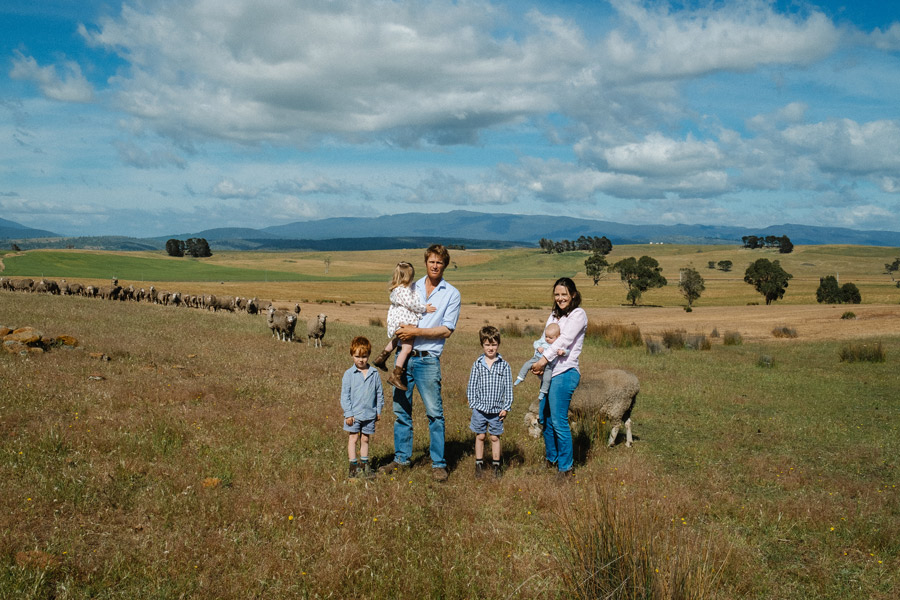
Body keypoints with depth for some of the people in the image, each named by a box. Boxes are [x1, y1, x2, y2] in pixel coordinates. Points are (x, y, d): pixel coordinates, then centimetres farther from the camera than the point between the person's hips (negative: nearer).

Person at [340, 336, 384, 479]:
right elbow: (345, 395, -5)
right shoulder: (349, 374, -5)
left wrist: (378, 411, 10)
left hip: (370, 414, 2)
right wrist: (348, 413, -9)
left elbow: (379, 393, 10)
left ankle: (364, 464, 22)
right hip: (354, 414, -2)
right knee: (353, 438, 2)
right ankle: (353, 466, 8)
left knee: (365, 439, 11)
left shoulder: (374, 374, 2)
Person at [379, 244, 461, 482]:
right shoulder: (411, 288, 13)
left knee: (434, 413, -4)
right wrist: (401, 332, -2)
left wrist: (416, 332, -13)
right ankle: (401, 458, 20)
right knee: (401, 410, 9)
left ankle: (438, 464, 4)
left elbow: (447, 330, -5)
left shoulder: (451, 294, 3)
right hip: (404, 355, 4)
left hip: (428, 358, -4)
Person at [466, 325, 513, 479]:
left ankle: (496, 466, 20)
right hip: (480, 409, 0)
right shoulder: (477, 364, 1)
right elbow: (471, 386, 4)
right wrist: (474, 404, -3)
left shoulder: (504, 365, 0)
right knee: (480, 436, 9)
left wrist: (506, 408, -2)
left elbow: (508, 388, 2)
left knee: (495, 437, 9)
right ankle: (479, 465, 20)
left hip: (496, 410, 0)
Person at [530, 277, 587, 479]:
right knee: (544, 418, 13)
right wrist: (538, 363, -5)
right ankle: (551, 459, 29)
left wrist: (545, 359, -22)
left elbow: (565, 339, -16)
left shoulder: (578, 314, -4)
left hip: (565, 372, -8)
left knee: (558, 420, -9)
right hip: (549, 372, 8)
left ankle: (566, 468, 1)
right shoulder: (554, 315, 18)